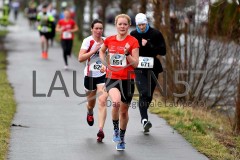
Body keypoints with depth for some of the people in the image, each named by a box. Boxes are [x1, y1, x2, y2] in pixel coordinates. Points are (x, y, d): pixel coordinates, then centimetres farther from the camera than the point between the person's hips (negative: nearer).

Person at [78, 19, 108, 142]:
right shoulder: (88, 41, -6)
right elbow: (80, 58, -15)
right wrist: (94, 51, -22)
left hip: (103, 75, 1)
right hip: (90, 75, -1)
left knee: (102, 101, -15)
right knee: (91, 102, 16)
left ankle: (100, 130, -18)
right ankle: (90, 113, 54)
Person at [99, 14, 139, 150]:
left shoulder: (133, 42, -6)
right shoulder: (109, 40, 2)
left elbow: (135, 64, -9)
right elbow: (102, 51, 25)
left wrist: (127, 53, -23)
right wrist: (105, 64, 11)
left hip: (127, 80, 0)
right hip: (112, 78, 0)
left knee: (124, 110, 9)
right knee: (116, 102, -28)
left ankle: (121, 138, 30)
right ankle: (115, 129, -2)